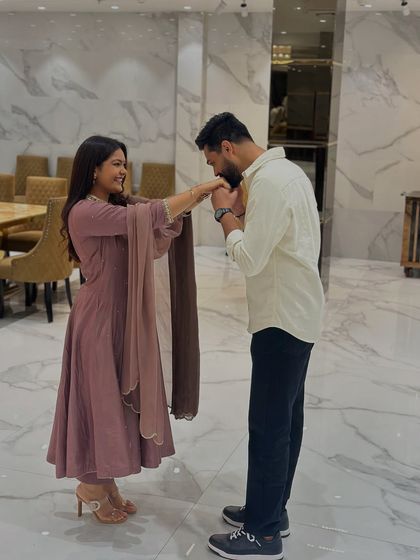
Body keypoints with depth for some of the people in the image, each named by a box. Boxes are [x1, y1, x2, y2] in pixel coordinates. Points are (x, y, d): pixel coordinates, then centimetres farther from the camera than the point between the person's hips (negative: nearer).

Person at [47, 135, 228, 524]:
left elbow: (154, 247, 7)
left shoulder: (121, 207, 11)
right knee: (99, 397, 3)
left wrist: (181, 211, -8)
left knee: (119, 397, 14)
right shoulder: (84, 212, -18)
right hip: (99, 317, -9)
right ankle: (90, 486, 21)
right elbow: (143, 217, -28)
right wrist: (197, 191, -25)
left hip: (126, 316, 9)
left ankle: (105, 483, 27)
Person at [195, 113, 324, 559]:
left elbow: (249, 259, -23)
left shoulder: (269, 180, -20)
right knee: (285, 418, 17)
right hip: (296, 315, 10)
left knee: (268, 425, -1)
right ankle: (272, 509, 30)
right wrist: (240, 212, 1)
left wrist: (225, 213, -11)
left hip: (282, 321, -10)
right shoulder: (283, 170, 12)